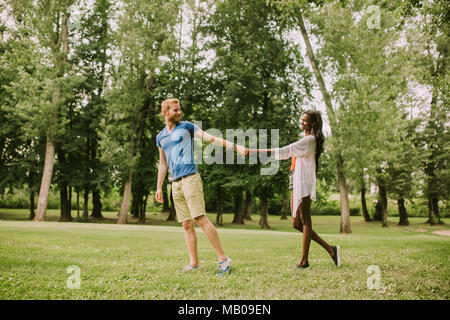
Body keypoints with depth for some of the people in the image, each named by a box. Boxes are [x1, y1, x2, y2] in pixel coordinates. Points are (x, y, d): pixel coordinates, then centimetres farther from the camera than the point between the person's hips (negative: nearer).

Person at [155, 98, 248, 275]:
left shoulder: (186, 126, 5)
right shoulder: (160, 137, 19)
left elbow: (210, 138, -1)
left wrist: (235, 146, -11)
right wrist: (159, 187, 22)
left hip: (190, 179, -5)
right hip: (176, 183, 5)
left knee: (201, 219, -14)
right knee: (187, 224, 4)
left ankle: (223, 259, -11)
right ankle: (193, 263, 9)